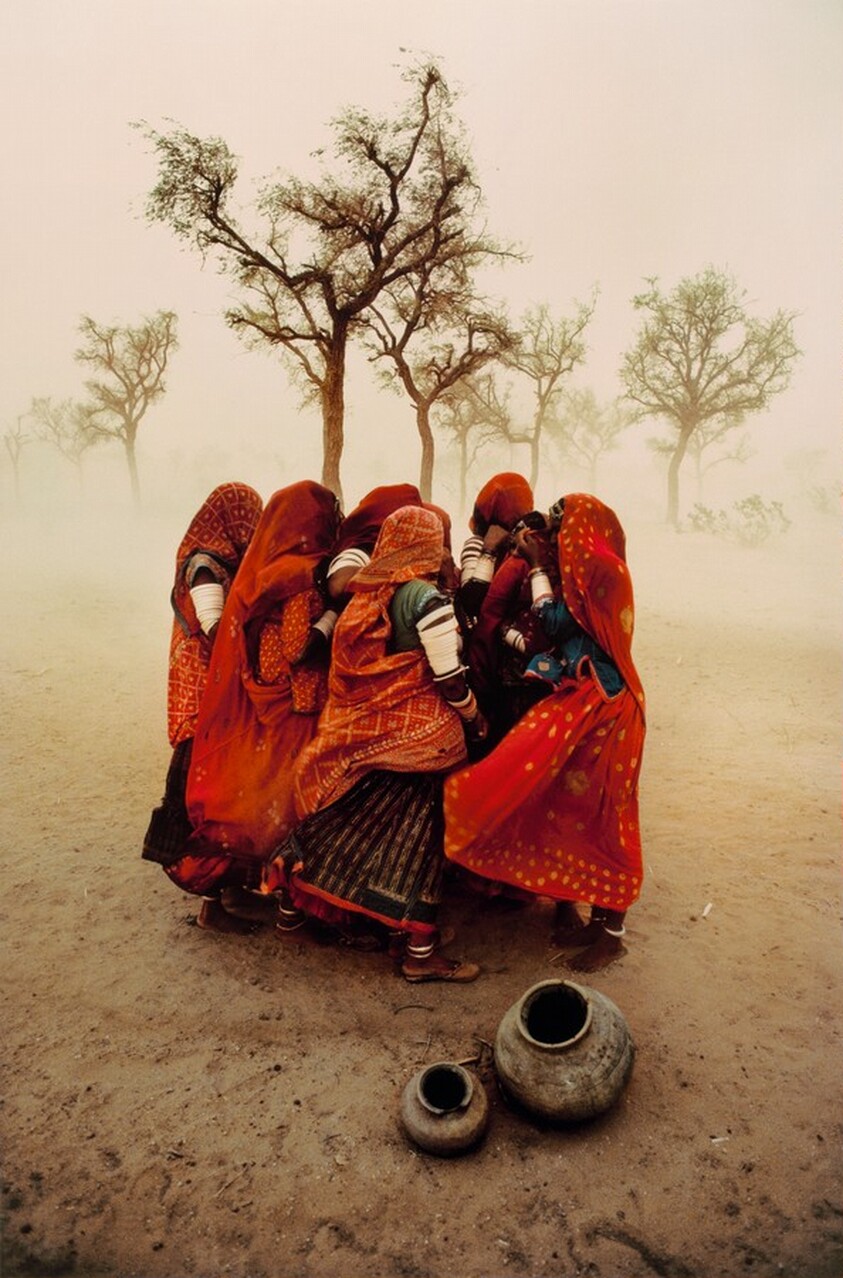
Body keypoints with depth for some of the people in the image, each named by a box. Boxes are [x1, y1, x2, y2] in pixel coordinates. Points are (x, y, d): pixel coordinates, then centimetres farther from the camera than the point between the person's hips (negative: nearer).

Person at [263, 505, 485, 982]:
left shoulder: (365, 594, 7)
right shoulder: (426, 597, -13)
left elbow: (358, 667, 12)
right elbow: (449, 678, -13)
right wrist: (475, 719, 3)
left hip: (359, 731, 7)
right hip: (417, 735, -6)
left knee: (347, 825, 19)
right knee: (418, 838, 2)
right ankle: (422, 952, 12)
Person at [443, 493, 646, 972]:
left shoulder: (600, 569, -14)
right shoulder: (581, 569, 14)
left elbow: (558, 623, -17)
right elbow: (556, 625, 8)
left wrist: (539, 567, -6)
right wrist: (539, 563, 1)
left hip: (598, 707, -9)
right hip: (571, 702, 9)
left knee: (595, 815, -2)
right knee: (559, 806, 11)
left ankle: (610, 928, 12)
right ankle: (569, 914, 24)